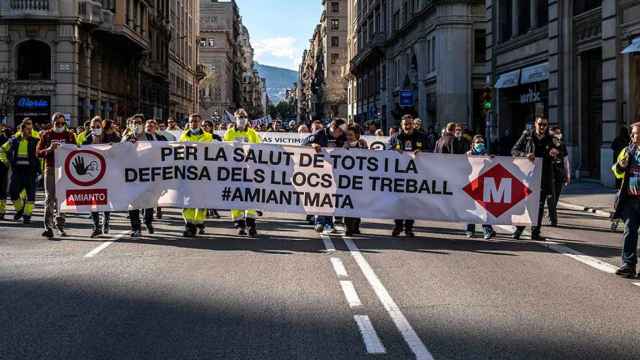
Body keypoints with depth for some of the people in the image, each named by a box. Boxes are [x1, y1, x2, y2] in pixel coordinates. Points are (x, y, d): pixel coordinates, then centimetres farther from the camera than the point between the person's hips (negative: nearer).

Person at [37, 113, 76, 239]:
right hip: (50, 169, -1)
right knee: (49, 197, -7)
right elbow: (38, 152, 2)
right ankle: (48, 227, -9)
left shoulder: (70, 135, 10)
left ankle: (60, 225, 14)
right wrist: (49, 149, -16)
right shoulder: (47, 135, 7)